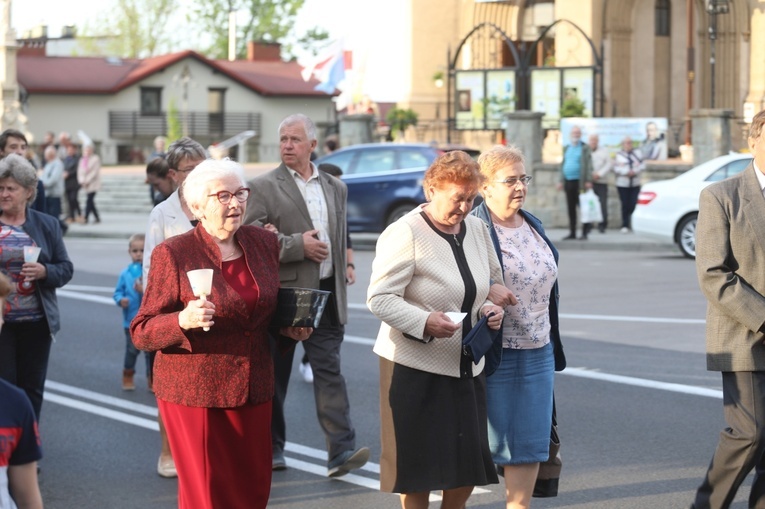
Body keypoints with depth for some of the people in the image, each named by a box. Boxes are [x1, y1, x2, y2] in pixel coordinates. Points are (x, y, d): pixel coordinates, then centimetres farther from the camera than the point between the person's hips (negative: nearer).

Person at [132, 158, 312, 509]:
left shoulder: (264, 243, 6)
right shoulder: (173, 254, -10)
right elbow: (141, 332, -8)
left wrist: (291, 329, 2)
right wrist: (184, 321, -27)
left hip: (253, 389, 5)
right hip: (194, 393, -5)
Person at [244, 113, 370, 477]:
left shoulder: (335, 188, 13)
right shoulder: (264, 187, -3)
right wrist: (298, 245, -17)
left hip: (325, 294, 3)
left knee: (329, 368, -6)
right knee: (275, 374, 7)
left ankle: (341, 450, -13)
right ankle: (271, 447, 20)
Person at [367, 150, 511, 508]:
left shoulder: (476, 229, 9)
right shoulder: (405, 233, -12)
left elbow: (492, 282, 23)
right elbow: (378, 298, -15)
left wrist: (491, 308, 0)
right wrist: (425, 322, -28)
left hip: (467, 367, 6)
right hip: (415, 367, -6)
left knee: (468, 468, 8)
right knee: (418, 467, 1)